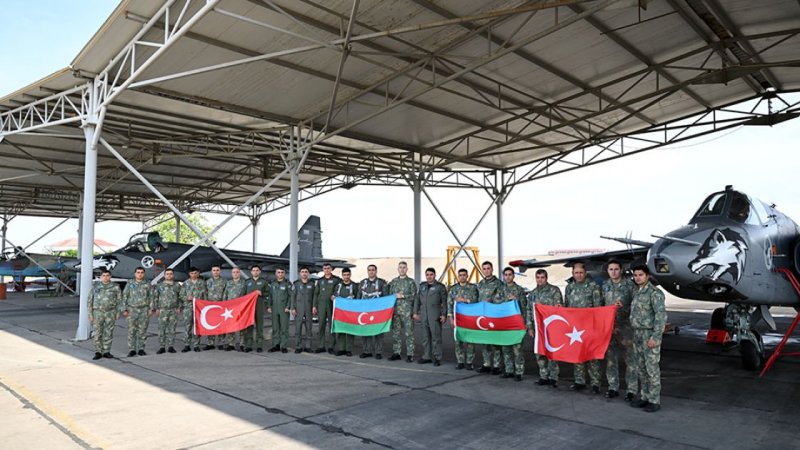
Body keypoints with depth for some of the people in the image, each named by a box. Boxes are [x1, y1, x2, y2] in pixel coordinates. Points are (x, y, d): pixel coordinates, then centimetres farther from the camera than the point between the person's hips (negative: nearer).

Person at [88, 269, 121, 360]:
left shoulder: (115, 287, 3)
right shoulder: (95, 286, 3)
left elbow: (119, 300, 5)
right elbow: (90, 300, 5)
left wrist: (118, 313, -1)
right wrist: (90, 314, 0)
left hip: (110, 313, 0)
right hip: (98, 312, 0)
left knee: (108, 333, 3)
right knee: (98, 333, 2)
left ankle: (106, 352, 12)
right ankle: (98, 352, 9)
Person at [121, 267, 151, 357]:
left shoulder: (147, 285, 8)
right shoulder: (129, 284, 5)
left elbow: (150, 298, 9)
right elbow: (124, 297, 4)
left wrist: (150, 309, 1)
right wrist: (124, 309, -3)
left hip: (144, 310, 1)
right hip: (132, 310, -1)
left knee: (142, 331, 2)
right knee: (131, 331, -1)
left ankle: (141, 349, 11)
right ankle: (132, 350, 6)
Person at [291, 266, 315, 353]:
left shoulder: (311, 284, 9)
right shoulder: (296, 284, 4)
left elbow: (314, 296, 9)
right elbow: (293, 296, 2)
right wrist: (293, 308, -5)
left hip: (308, 309, 2)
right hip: (299, 309, -2)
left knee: (308, 327, 3)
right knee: (298, 327, -3)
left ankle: (307, 346, 9)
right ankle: (298, 347, 3)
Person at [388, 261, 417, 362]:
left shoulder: (411, 282, 2)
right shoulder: (393, 282, 13)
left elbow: (414, 296, -5)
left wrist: (402, 296, -11)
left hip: (407, 311, -3)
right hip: (395, 311, 3)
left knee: (409, 333, -2)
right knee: (395, 333, 7)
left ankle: (410, 354, 4)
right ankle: (396, 353, 15)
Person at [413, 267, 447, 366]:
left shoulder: (440, 287, 0)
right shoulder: (422, 286, 13)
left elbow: (444, 301, -2)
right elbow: (417, 299, 17)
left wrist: (443, 314, -8)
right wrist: (415, 312, 11)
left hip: (435, 316, -5)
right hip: (424, 316, 5)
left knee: (436, 337, -4)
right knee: (425, 337, 10)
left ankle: (437, 358, 3)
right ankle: (426, 357, 18)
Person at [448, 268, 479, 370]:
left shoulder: (473, 287, 3)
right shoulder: (453, 288, 7)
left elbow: (476, 301, -5)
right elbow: (449, 303, 6)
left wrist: (465, 300, -16)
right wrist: (450, 318, 0)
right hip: (457, 318, 1)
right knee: (458, 340, 3)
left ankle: (469, 362, 9)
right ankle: (460, 361, 12)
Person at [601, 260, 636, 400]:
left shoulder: (629, 284, -4)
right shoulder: (605, 285, 9)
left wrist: (624, 307, -18)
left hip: (626, 325, -4)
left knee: (630, 358, 0)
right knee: (610, 358, 9)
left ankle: (632, 389, 10)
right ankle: (613, 387, 19)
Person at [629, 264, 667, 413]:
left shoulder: (654, 292, -12)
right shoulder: (636, 292, 12)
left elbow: (661, 315, -18)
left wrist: (655, 337, -22)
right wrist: (634, 334, 11)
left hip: (650, 334, -8)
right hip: (637, 334, 8)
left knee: (651, 368, -2)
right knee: (640, 367, 13)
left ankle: (654, 400, 7)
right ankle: (645, 397, 23)